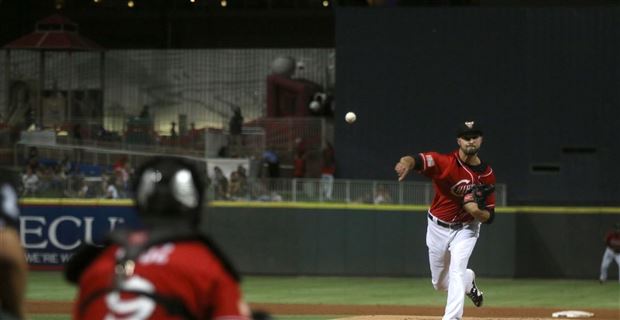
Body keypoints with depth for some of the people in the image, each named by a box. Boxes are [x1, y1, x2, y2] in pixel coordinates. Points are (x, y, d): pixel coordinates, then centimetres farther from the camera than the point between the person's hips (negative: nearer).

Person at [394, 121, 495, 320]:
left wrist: (476, 211, -31)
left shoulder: (487, 174, -11)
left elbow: (489, 217, -7)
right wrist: (407, 162, -69)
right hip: (438, 228, 0)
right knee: (440, 283, 15)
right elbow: (417, 160, -43)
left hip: (466, 229, 0)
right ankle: (468, 282, 48)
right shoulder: (446, 162, -22)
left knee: (457, 271, -23)